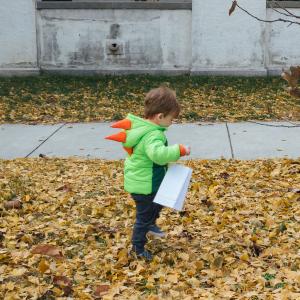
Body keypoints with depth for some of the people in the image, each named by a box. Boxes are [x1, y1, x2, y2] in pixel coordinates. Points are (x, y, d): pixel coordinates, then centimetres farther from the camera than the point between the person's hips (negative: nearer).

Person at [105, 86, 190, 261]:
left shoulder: (140, 125, -2)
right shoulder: (153, 135, -32)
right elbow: (158, 153, -51)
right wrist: (179, 150, -41)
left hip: (142, 180, 9)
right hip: (144, 185, -9)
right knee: (144, 215, 10)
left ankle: (151, 225, 54)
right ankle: (138, 246, 28)